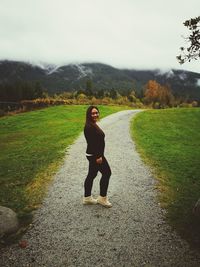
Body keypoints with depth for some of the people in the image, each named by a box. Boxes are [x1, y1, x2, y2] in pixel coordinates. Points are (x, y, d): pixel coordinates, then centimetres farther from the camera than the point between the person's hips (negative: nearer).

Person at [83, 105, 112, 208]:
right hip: (95, 155, -10)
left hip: (94, 155, 10)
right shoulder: (89, 127, -19)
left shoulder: (93, 125, 12)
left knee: (91, 175, 14)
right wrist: (98, 156, -23)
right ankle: (102, 198, 12)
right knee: (106, 173, 0)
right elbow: (91, 143, -23)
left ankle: (87, 198, 25)